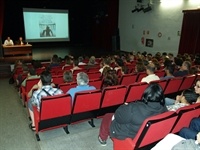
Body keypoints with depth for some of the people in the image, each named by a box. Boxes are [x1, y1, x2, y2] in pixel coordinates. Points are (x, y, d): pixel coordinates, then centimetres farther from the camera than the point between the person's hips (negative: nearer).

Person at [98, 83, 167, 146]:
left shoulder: (134, 108, -39)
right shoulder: (163, 108, -21)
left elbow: (118, 117, -21)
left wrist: (125, 107, -3)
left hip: (124, 135, -6)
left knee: (107, 116, 20)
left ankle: (102, 139, 41)